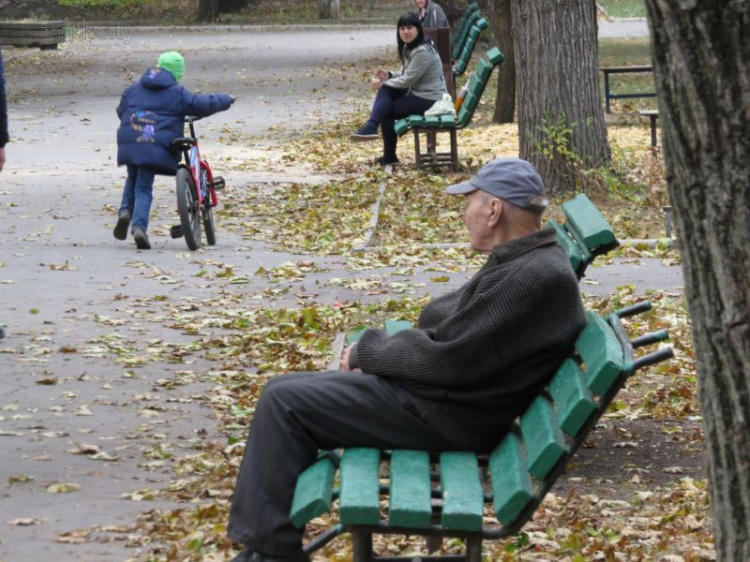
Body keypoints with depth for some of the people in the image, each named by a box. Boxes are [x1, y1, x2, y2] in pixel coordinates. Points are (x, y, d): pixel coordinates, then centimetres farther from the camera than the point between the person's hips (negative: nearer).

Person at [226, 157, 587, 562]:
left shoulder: (536, 279, -23)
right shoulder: (525, 260, 10)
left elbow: (447, 359, -24)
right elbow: (442, 319, 16)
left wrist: (367, 352, -8)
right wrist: (375, 353, -1)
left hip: (444, 412, -11)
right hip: (430, 386, 11)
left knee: (284, 403, -13)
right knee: (284, 392, 10)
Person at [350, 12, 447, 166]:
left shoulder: (422, 52, -23)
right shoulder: (409, 48, 9)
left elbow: (407, 80, -21)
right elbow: (407, 75, 17)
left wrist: (383, 83, -10)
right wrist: (389, 76, -2)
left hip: (429, 100, -9)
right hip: (418, 93, 9)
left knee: (387, 111, -9)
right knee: (385, 89, -6)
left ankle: (389, 156, -1)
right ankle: (372, 126, -15)